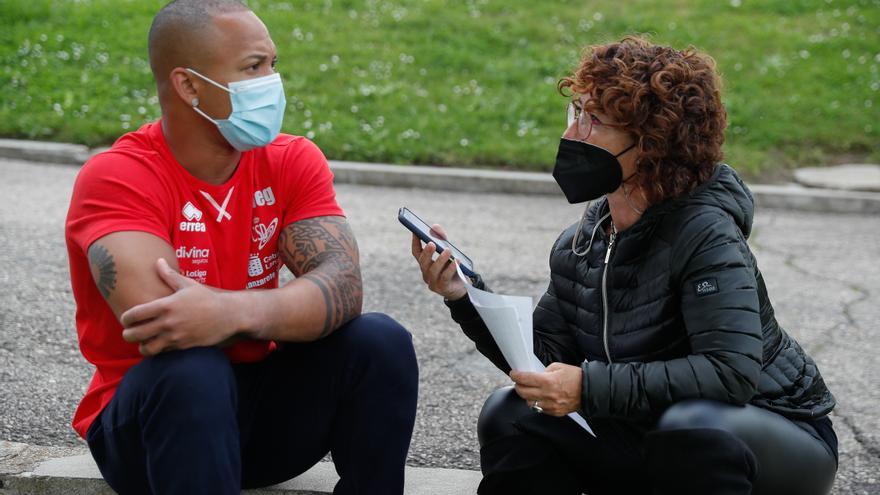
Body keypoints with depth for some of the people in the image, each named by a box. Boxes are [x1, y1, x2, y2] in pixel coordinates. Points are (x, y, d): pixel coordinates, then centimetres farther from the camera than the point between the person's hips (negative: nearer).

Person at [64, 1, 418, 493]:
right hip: (153, 411, -4)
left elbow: (343, 286, -19)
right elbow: (158, 326, -31)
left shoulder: (293, 161, -3)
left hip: (260, 400, 4)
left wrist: (234, 313, -38)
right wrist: (288, 313, -18)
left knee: (381, 342, -18)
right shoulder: (116, 178, -17)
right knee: (192, 370, -35)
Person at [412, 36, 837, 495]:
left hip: (777, 435, -6)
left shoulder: (705, 234, -24)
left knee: (692, 423, -38)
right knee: (510, 416, -7)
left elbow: (731, 371, -34)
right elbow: (544, 356, -3)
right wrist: (465, 297, -17)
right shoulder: (580, 246, -2)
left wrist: (591, 387, -37)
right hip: (651, 437, 6)